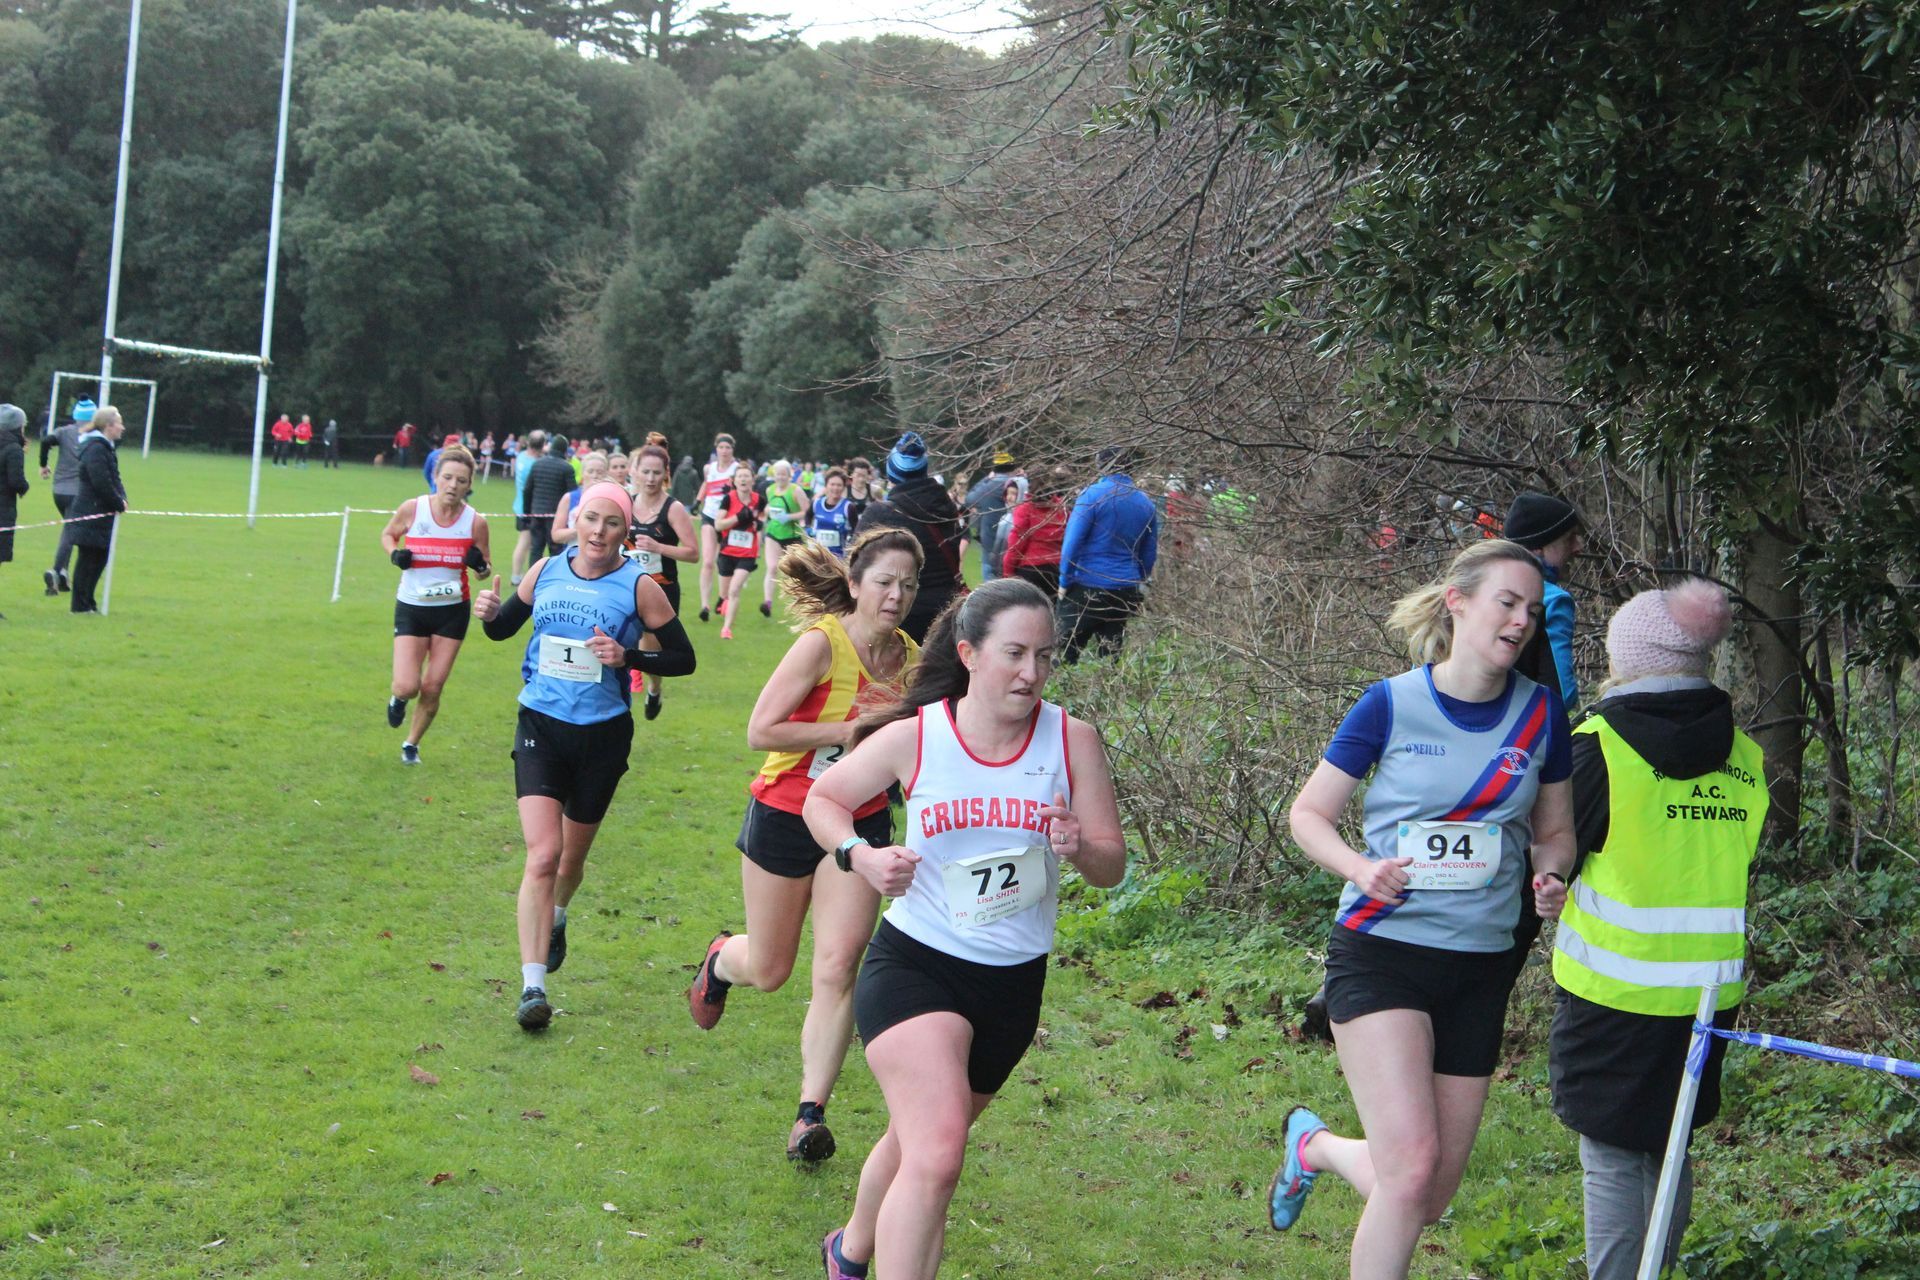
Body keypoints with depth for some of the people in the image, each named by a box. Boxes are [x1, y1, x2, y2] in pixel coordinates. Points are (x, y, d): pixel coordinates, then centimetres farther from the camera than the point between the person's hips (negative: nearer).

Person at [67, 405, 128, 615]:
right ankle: (80, 604, 3)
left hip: (101, 515, 10)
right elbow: (102, 484, -23)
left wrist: (122, 498, 1)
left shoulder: (106, 448, 16)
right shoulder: (96, 450, -17)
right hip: (92, 515, -10)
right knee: (88, 559, -3)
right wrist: (119, 503, -12)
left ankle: (87, 601, 21)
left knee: (100, 558, 14)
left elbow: (113, 479, 19)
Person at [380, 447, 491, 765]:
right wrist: (395, 554, -12)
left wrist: (480, 565, -19)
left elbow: (486, 568, 5)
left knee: (432, 688, 3)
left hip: (453, 610, 1)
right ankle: (398, 698, 27)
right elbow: (387, 534, 9)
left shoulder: (475, 521, -9)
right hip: (411, 608, -1)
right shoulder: (413, 509, -11)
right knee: (407, 687, -12)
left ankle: (412, 744, 29)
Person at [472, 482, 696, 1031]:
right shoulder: (546, 571, 1)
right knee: (542, 854, -15)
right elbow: (504, 627, 15)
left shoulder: (638, 586, -7)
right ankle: (532, 987, -15)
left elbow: (683, 658, -3)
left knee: (571, 855, 17)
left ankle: (556, 919, 52)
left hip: (603, 734, 0)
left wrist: (627, 657, -19)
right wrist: (489, 614, -8)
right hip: (541, 726, 0)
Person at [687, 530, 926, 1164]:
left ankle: (810, 1113, -3)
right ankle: (721, 959, 48)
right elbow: (761, 731, -23)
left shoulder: (911, 657, -1)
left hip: (861, 823, 4)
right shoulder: (822, 642, -19)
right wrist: (855, 730, -25)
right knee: (768, 970, 11)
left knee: (837, 967, -10)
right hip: (784, 818, -3)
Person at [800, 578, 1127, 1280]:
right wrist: (860, 856, -15)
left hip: (1013, 984, 4)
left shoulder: (1072, 740, -8)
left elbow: (1112, 865, -4)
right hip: (913, 964, -3)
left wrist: (1079, 848, -27)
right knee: (936, 1152, -24)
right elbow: (822, 799, 4)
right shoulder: (914, 736, -11)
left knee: (919, 1141, 23)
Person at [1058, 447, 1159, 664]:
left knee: (1067, 652, -1)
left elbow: (1072, 541, -12)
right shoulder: (1146, 504, 10)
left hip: (1087, 587, -5)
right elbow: (1150, 553, 16)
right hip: (1126, 593, 5)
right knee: (1110, 654, 11)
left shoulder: (1092, 495, -8)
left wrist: (1065, 581, -5)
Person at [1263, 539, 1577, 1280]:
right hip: (1381, 950, -4)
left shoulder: (1540, 713, 2)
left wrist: (1550, 877, -7)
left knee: (1432, 1199, 9)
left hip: (1480, 967, 4)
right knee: (1412, 1168, -20)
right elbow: (1309, 813, 1)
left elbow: (1554, 830, 15)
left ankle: (1314, 1145, 38)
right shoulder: (1391, 705, -7)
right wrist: (1361, 867, -19)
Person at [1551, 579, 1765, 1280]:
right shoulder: (1741, 754, 4)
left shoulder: (1602, 743, -13)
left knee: (1612, 1158, 3)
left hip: (1615, 989, -5)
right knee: (1669, 1148, 20)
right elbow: (1738, 870, 14)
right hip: (1708, 991, 6)